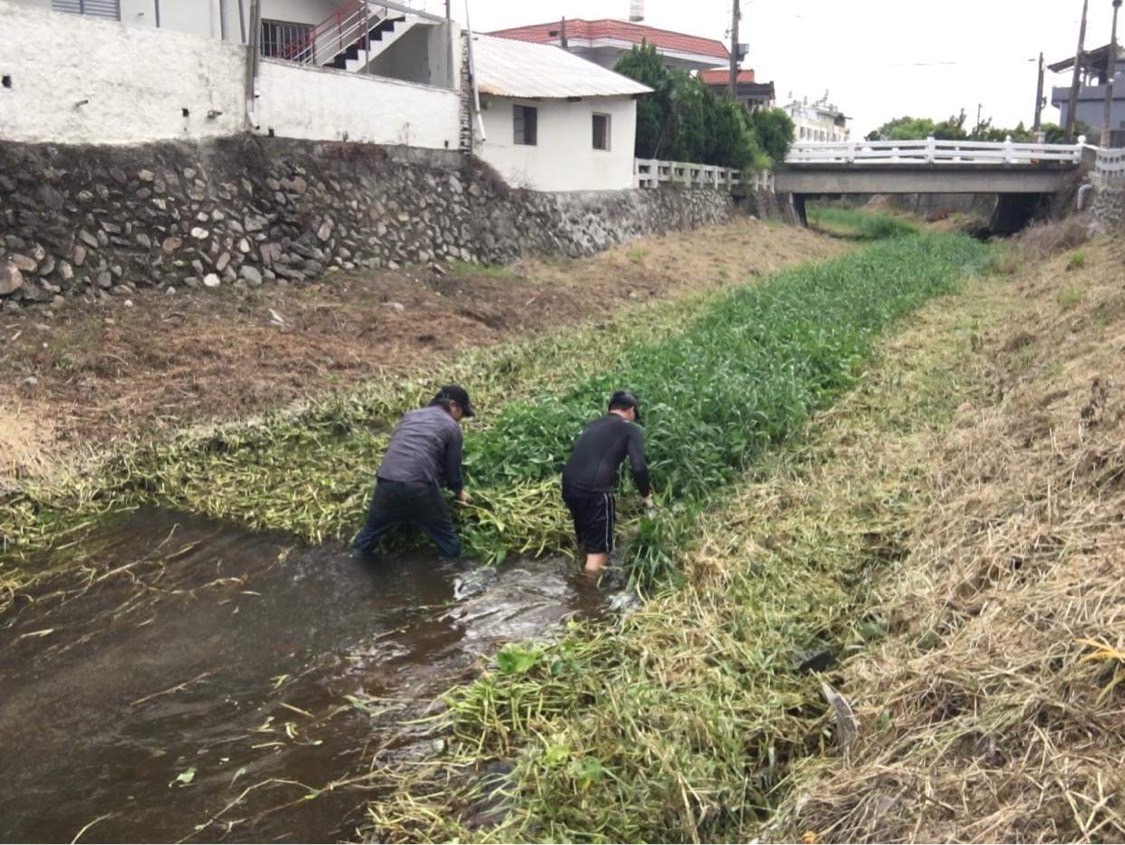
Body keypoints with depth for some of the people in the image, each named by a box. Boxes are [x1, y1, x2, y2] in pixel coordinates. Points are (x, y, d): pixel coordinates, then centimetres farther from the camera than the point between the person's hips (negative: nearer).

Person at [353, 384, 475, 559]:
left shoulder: (410, 415, 27)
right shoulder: (451, 427, 10)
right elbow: (452, 466, 15)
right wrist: (459, 491, 35)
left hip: (386, 481, 5)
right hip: (419, 486, -5)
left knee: (372, 531, 23)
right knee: (448, 544, 12)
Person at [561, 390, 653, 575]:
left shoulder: (593, 425, 26)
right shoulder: (631, 429, 6)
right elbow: (638, 467, -5)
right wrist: (646, 495, 12)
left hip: (569, 486, 7)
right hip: (594, 491, -7)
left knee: (588, 546, 24)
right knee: (598, 551, 4)